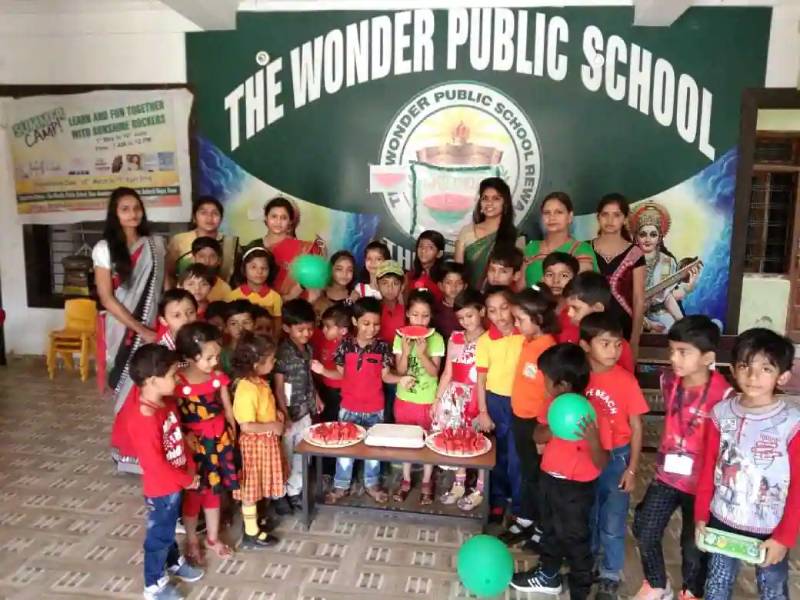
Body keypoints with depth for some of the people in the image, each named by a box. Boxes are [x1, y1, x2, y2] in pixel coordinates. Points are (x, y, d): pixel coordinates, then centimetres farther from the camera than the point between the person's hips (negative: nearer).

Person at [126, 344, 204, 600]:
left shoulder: (166, 403, -6)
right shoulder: (144, 421, -34)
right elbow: (156, 465, -28)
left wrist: (191, 468, 4)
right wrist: (187, 480, -17)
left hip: (174, 484, 8)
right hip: (160, 489, -8)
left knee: (168, 527, 29)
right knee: (159, 535, 14)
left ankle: (174, 562, 51)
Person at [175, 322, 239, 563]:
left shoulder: (218, 377, -5)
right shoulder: (178, 383, -20)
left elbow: (228, 408, 4)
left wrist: (231, 432, 0)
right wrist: (185, 437, -25)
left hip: (219, 440, 4)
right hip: (193, 444, -4)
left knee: (214, 489, 19)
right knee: (193, 492, 12)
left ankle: (213, 537, 38)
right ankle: (192, 542, 33)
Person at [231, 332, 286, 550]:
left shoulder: (259, 381, 0)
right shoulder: (247, 389, -29)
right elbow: (246, 426, -30)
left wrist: (276, 413, 3)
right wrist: (273, 426, -20)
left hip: (266, 441, 9)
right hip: (255, 443, -9)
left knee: (258, 485, 23)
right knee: (251, 487, 6)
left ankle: (252, 518, 41)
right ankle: (251, 534, 20)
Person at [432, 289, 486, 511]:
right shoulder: (455, 338, 7)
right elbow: (447, 373, 11)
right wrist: (437, 399, 10)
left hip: (480, 398, -4)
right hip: (456, 399, 5)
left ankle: (479, 490, 19)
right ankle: (459, 485, 29)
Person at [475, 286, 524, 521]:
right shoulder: (484, 340, -6)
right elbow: (481, 380, -1)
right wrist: (482, 412, -2)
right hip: (495, 401, 1)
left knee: (516, 457, 5)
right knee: (497, 453, 16)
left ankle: (519, 505, 23)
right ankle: (498, 499, 34)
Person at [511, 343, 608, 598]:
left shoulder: (591, 414, -26)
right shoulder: (554, 404, -5)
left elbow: (601, 464, -23)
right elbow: (538, 436, -3)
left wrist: (593, 440, -43)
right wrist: (555, 428, -23)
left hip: (575, 488, -7)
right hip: (549, 478, 7)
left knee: (575, 539, 10)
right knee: (550, 530, 26)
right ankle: (548, 574, 48)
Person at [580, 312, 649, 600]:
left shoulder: (626, 381, -15)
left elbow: (636, 428, -8)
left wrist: (632, 469, -8)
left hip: (616, 458, -2)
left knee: (612, 524, 9)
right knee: (586, 517, 20)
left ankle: (610, 577, 31)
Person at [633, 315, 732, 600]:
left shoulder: (722, 395, -23)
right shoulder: (668, 381, -6)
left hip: (701, 481, -5)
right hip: (666, 474, 5)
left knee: (694, 544, 15)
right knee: (645, 532, 11)